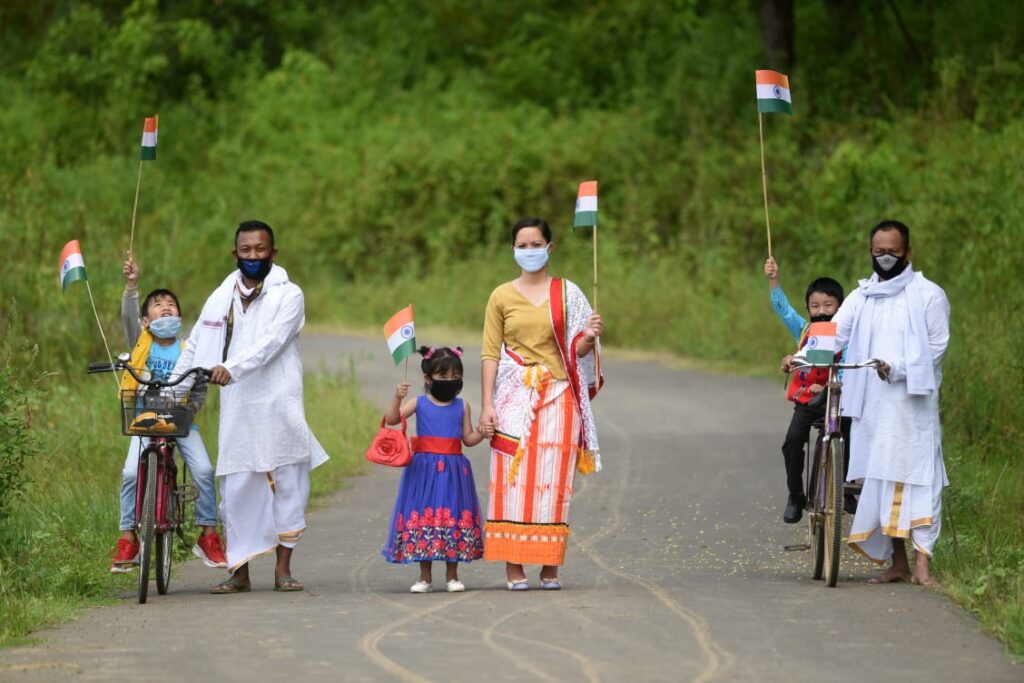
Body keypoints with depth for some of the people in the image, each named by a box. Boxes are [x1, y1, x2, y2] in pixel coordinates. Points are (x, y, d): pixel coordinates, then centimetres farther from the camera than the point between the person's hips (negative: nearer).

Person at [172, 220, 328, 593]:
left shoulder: (288, 295, -1)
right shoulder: (221, 298, 13)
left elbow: (270, 342, -16)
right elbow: (195, 346, 19)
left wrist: (231, 368, -30)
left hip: (279, 405, -3)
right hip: (237, 409, 3)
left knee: (286, 483, 0)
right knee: (237, 488, 1)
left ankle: (283, 569, 6)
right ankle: (239, 571, 7)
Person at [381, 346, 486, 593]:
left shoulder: (462, 406, 7)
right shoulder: (419, 403, 2)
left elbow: (468, 438, 8)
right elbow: (391, 419, -6)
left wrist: (482, 433, -10)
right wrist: (397, 397, -20)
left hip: (453, 471, 1)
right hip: (424, 470, -1)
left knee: (454, 516, 2)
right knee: (423, 516, 0)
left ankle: (452, 575, 14)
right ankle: (425, 577, 9)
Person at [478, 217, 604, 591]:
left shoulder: (567, 293, 7)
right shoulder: (501, 297, 7)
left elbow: (577, 350, 4)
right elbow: (491, 353, 5)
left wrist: (589, 338, -19)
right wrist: (487, 405, -3)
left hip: (557, 395, 0)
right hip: (515, 395, 0)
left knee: (552, 477, -1)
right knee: (513, 476, -6)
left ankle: (550, 566, 4)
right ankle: (514, 566, -5)